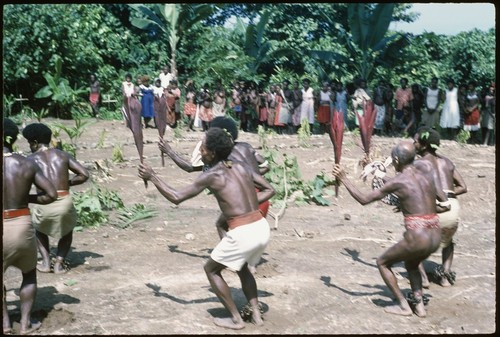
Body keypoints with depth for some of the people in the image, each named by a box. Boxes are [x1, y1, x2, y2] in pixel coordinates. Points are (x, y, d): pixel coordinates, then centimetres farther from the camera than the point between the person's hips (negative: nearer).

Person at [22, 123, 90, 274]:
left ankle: (45, 262, 18)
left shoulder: (31, 159, 9)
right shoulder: (63, 155, 14)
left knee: (40, 230, 33)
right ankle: (59, 263, 14)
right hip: (65, 203, 1)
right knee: (67, 231, 31)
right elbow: (84, 174, 7)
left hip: (44, 204, -1)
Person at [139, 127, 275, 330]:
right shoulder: (241, 167, 13)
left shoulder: (211, 175, -5)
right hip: (262, 228, 7)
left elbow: (176, 197, -3)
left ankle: (236, 319, 18)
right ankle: (256, 314, 29)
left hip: (242, 233, -7)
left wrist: (152, 177, 8)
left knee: (211, 269, 17)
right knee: (241, 266, 33)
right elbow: (269, 190, 16)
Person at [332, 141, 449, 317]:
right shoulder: (427, 175, 9)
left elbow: (363, 199, -2)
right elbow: (446, 205, 17)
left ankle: (403, 305, 17)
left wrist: (344, 179, 7)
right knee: (411, 263, 35)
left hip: (417, 238, -6)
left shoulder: (397, 181, -7)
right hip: (435, 237, 7)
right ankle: (419, 304, 25)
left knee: (382, 262, 18)